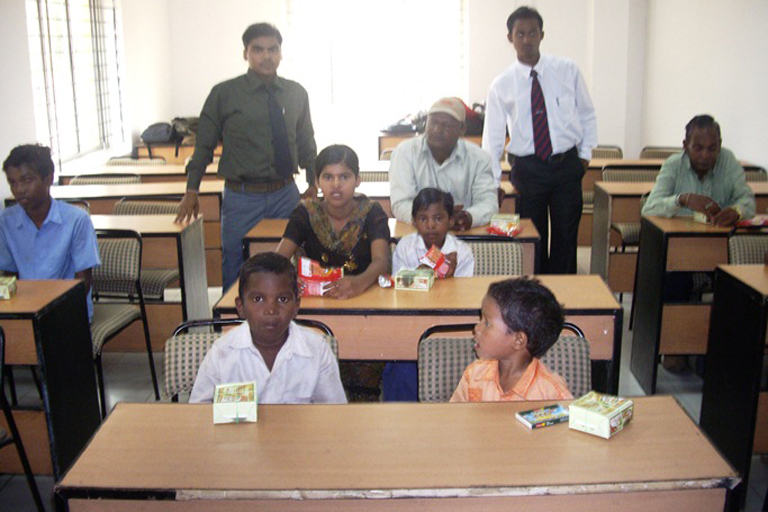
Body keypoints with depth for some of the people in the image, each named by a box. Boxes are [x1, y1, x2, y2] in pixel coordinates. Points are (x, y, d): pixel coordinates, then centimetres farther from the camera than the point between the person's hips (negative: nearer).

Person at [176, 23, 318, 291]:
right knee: (236, 273, 4)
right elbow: (204, 145, 3)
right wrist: (191, 192, 2)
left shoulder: (296, 93, 6)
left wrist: (313, 184, 14)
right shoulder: (224, 94, -3)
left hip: (286, 195, 3)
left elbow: (306, 143, 17)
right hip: (242, 197, -3)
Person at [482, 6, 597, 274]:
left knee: (566, 237, 5)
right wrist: (492, 184, -2)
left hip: (567, 164, 1)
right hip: (527, 169, 0)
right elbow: (492, 137, 0)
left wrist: (585, 152, 3)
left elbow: (587, 114, 11)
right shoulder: (501, 86, -1)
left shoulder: (568, 71, 2)